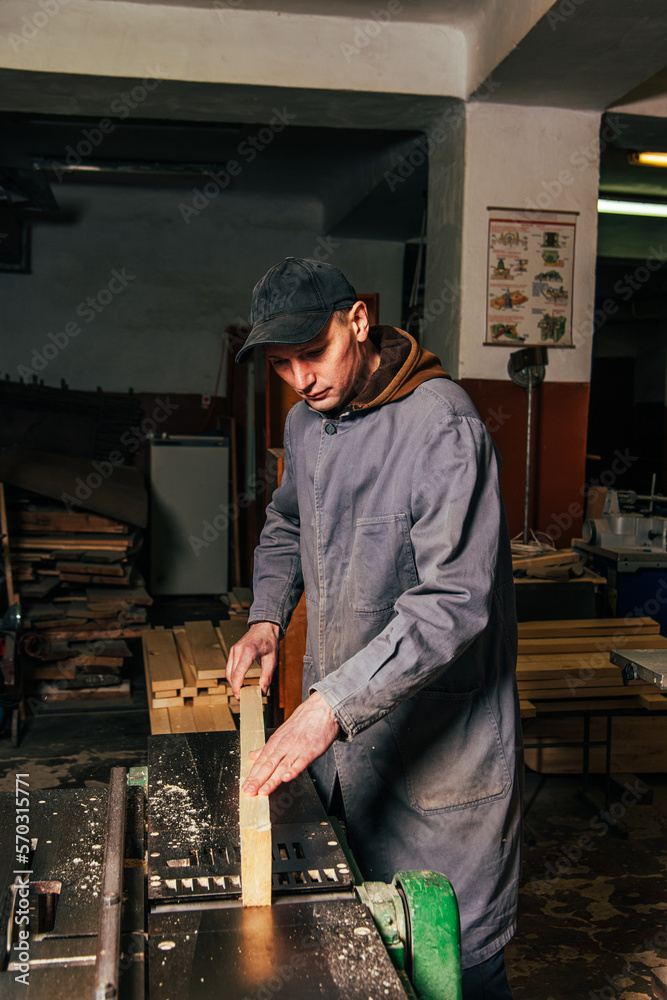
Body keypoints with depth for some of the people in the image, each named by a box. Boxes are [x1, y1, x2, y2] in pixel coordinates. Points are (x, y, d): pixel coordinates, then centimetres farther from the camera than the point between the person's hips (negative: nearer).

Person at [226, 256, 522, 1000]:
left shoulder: (444, 427, -20)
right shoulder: (306, 421, 6)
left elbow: (452, 601, -27)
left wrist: (332, 705, -32)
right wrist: (267, 619, 7)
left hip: (437, 736, -7)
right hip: (337, 722, 7)